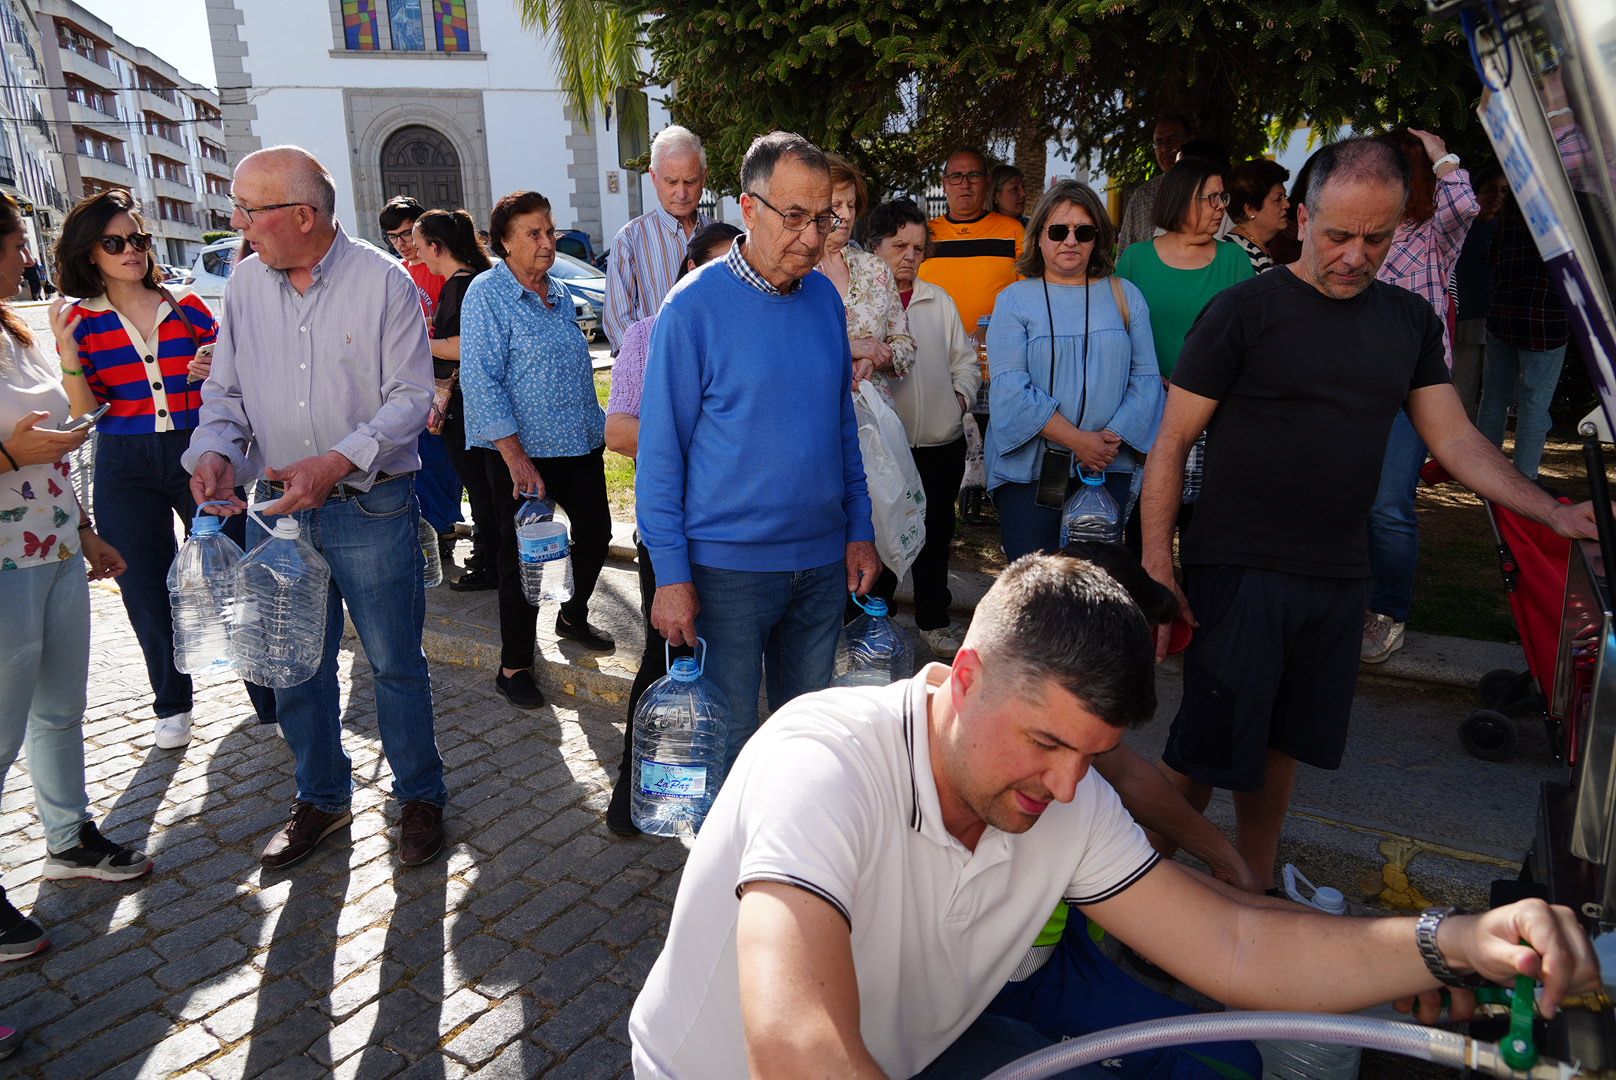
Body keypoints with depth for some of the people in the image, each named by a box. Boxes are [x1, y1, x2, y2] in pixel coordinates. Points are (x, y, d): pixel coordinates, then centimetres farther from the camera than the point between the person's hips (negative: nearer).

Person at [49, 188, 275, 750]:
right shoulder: (81, 321, 4)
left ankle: (272, 698, 12)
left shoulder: (187, 306, 5)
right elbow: (84, 412, -2)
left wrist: (216, 370, -13)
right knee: (149, 594, 10)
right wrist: (67, 354, -15)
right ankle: (173, 707, 28)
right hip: (126, 470, 1)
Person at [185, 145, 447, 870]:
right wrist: (213, 450, -10)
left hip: (370, 506, -4)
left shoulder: (383, 281, -8)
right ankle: (321, 799, 34)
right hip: (274, 509, 5)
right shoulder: (244, 282, 6)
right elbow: (225, 388, 11)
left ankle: (420, 797, 25)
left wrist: (336, 462, -22)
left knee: (394, 662, 5)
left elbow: (411, 396, -11)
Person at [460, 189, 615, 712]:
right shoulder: (487, 294, -11)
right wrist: (517, 459, -23)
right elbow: (481, 381, -17)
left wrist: (597, 425, 17)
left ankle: (573, 615, 41)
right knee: (522, 557, 2)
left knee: (596, 532, 16)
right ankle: (514, 667, 16)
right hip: (521, 453, -7)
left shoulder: (558, 291, 11)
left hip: (580, 443, 7)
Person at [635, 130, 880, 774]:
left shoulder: (826, 297, 5)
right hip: (728, 565, -5)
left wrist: (859, 529, 8)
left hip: (823, 560, 5)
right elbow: (660, 449, -10)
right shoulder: (694, 306, -11)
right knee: (727, 744, 8)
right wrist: (671, 575, -12)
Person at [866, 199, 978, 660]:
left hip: (942, 444, 5)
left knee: (936, 537, 15)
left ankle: (934, 620, 31)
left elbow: (965, 359, 19)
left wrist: (962, 395, 4)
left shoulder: (938, 301, 12)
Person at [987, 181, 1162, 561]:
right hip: (1029, 469, -2)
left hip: (1108, 469, 2)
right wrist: (1077, 440, -14)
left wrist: (1113, 437, -11)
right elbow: (1010, 388, -9)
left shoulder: (1126, 297, 9)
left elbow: (1146, 378, 5)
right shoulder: (1015, 300, 1)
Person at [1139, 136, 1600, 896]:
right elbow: (1172, 444, -9)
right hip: (1239, 572, -5)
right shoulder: (1245, 311, -8)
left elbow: (1456, 439, 13)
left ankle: (1255, 886, 36)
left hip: (1337, 577, 6)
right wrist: (1157, 569, -15)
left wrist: (1552, 512, -1)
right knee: (1205, 756, -3)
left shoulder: (1409, 321, 10)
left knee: (1282, 745, 18)